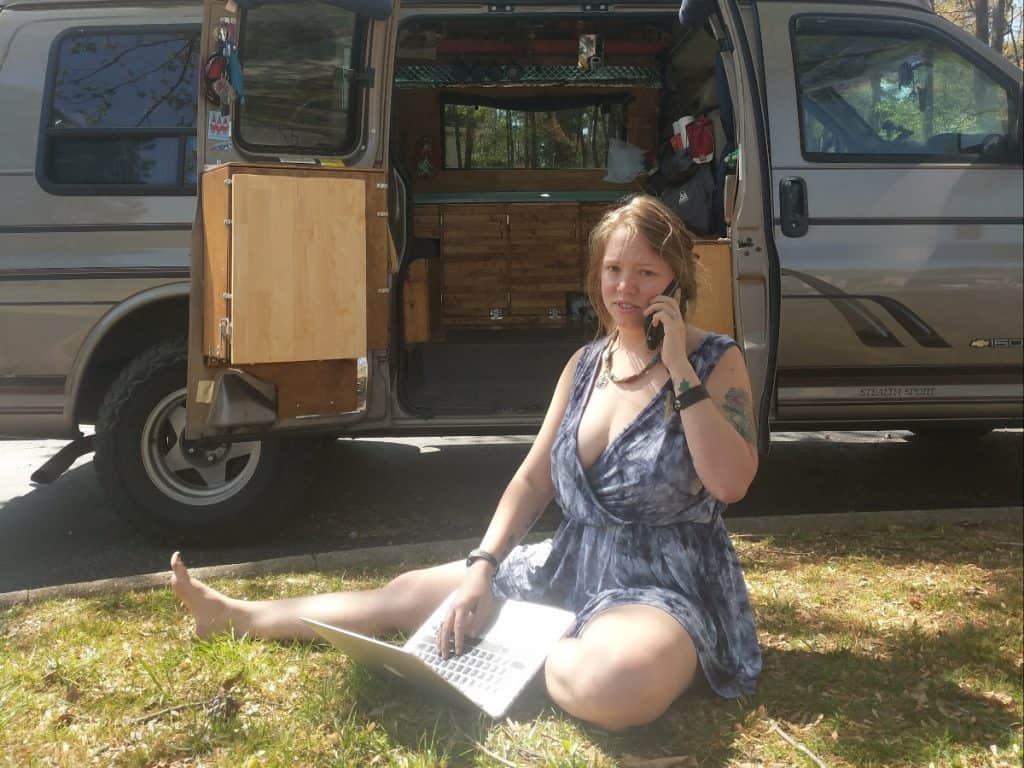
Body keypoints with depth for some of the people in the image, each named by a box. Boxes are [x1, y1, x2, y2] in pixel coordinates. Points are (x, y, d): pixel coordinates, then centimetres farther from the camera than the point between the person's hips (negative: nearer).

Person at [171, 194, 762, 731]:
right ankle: (235, 616, 28)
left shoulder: (717, 361, -10)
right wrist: (482, 567, -6)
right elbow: (534, 477, 6)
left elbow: (731, 483, -24)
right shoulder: (587, 362, 6)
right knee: (409, 593, 10)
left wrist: (680, 370, -24)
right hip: (571, 565, 6)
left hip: (667, 585, -5)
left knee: (610, 683, -41)